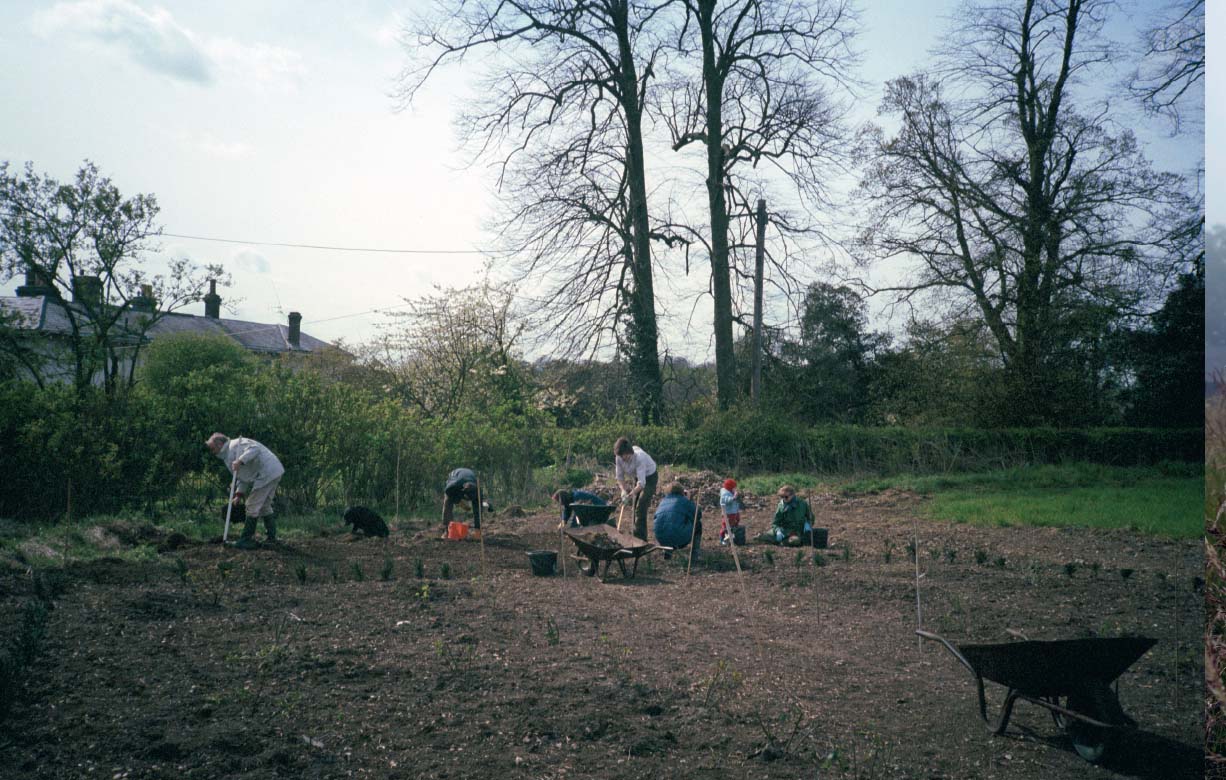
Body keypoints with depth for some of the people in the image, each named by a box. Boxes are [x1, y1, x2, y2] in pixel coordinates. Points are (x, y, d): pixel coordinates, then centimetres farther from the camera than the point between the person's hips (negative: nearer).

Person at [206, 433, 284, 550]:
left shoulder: (235, 445, -9)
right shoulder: (228, 455, 23)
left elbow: (254, 449, -26)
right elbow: (243, 477, 21)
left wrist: (240, 461, -32)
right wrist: (239, 495, 12)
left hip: (267, 473, -11)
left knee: (252, 507, -5)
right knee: (264, 506, 20)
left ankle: (246, 540, 1)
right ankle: (271, 537, 26)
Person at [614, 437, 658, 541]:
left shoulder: (639, 457, -38)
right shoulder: (619, 458, -19)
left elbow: (641, 482, -41)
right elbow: (619, 476, -6)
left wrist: (630, 494, -51)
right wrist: (624, 491, -20)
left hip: (650, 478, -6)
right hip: (636, 478, 6)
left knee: (641, 506, -17)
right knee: (635, 506, 6)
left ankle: (640, 538, -14)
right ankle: (637, 536, 16)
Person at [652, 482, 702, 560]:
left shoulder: (663, 501, 22)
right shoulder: (684, 501, 8)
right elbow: (698, 515, 15)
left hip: (661, 539, 5)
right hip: (679, 539, -5)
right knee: (698, 524, 22)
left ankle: (666, 550, 21)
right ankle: (694, 554, 18)